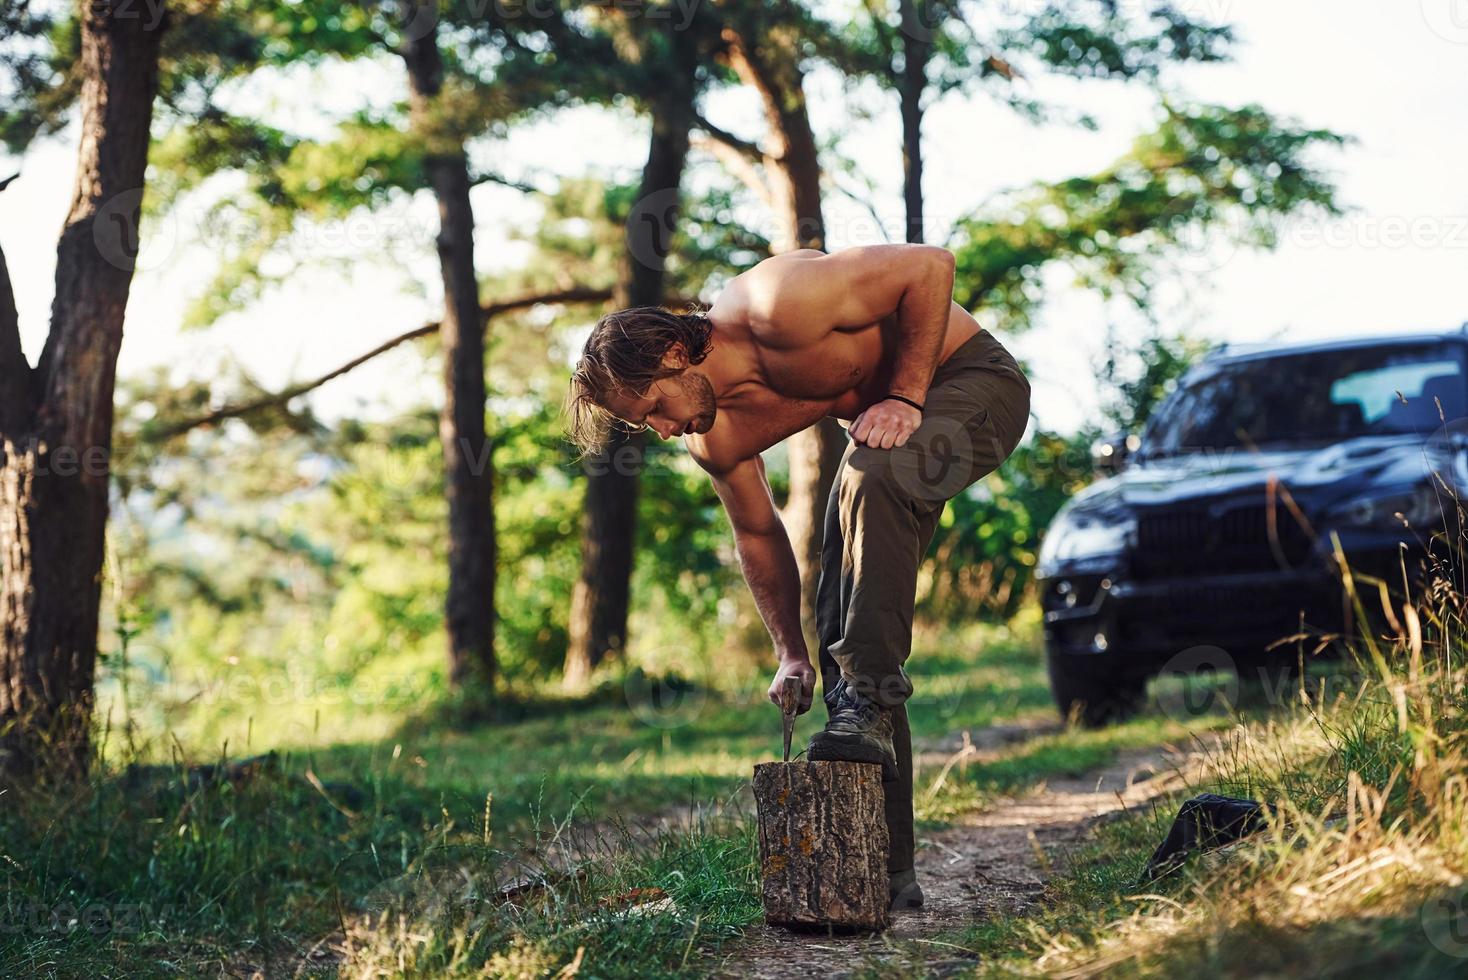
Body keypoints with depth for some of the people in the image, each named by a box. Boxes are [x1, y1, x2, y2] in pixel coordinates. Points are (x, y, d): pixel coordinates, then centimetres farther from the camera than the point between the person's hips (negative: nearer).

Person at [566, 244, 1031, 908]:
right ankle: (887, 867, 2)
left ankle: (869, 706, -28)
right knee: (842, 630, -2)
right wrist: (791, 654, 1)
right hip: (883, 422, 8)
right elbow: (758, 534, 7)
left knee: (870, 480, -38)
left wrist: (905, 396, -27)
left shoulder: (777, 311, -32)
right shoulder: (712, 437, -9)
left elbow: (930, 265, -27)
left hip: (974, 380, -7)